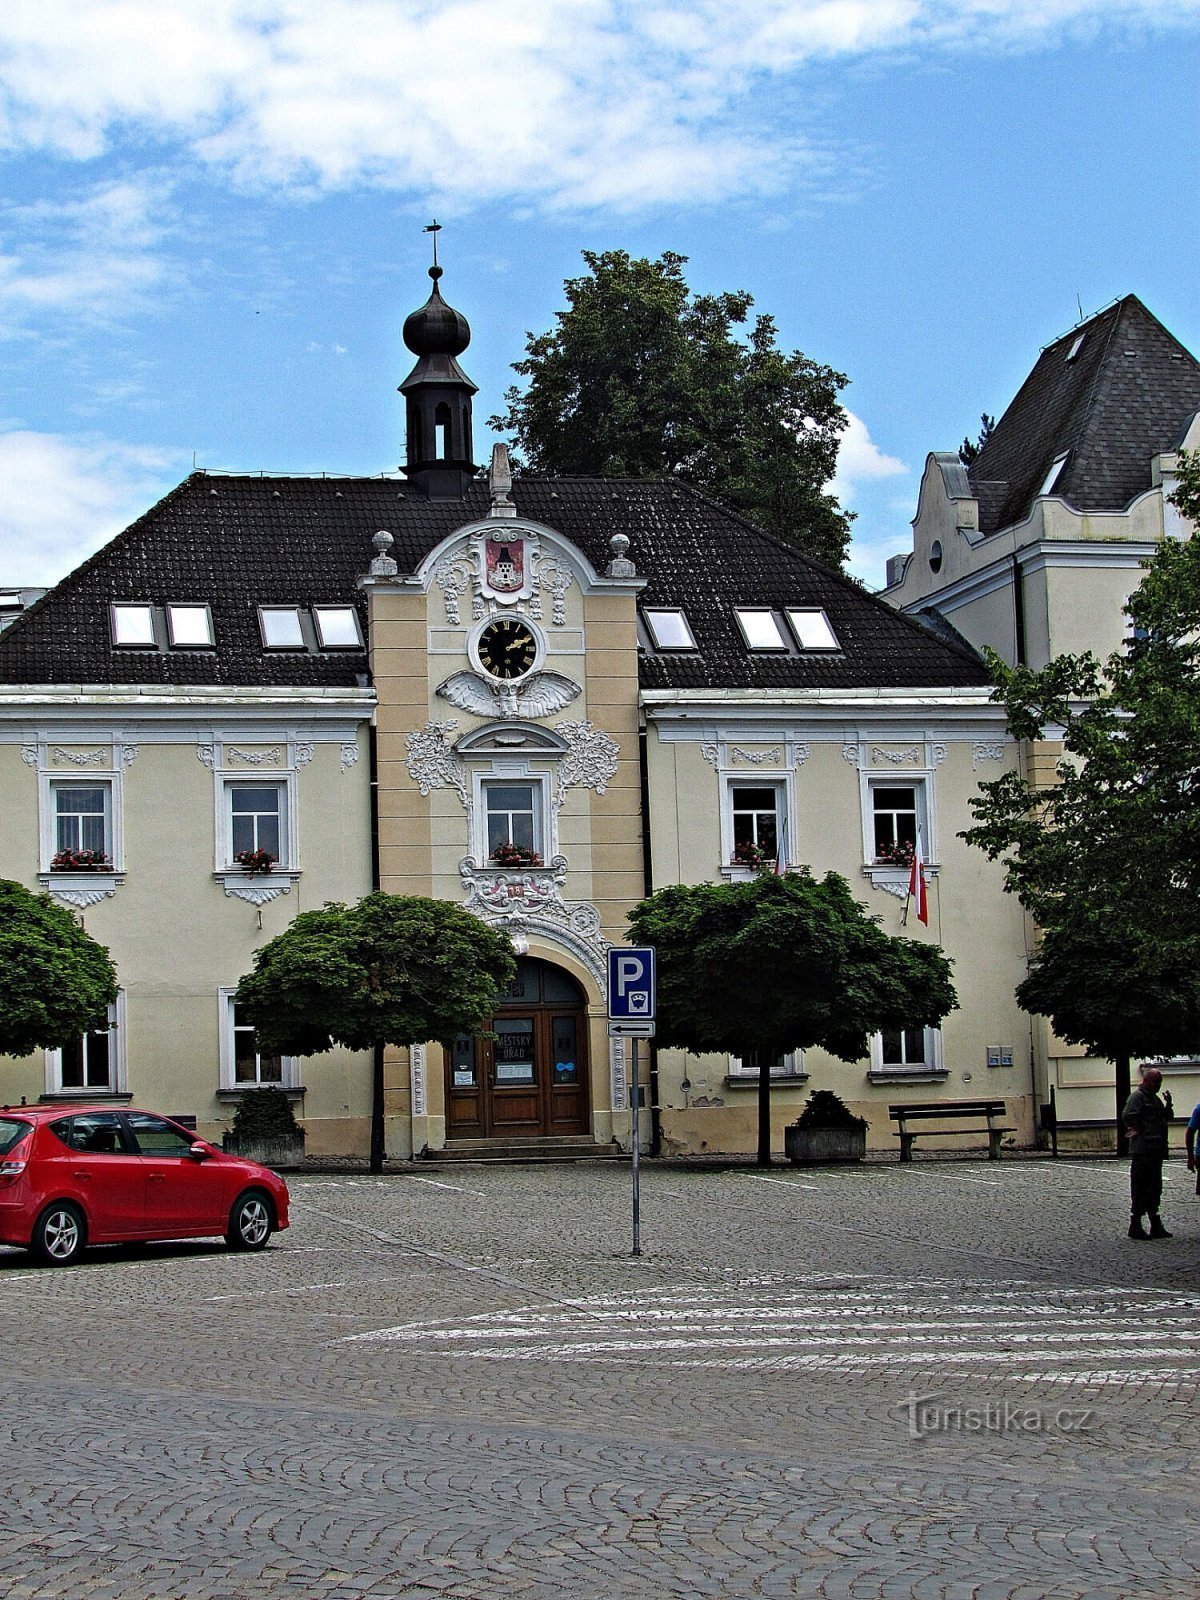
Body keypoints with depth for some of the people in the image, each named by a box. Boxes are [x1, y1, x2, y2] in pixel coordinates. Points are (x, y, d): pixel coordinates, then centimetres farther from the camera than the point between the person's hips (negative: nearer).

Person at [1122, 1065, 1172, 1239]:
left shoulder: (1154, 1098, 18)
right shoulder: (1138, 1096, -11)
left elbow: (1164, 1118, 25)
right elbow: (1127, 1116, -24)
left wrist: (1168, 1106, 7)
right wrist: (1138, 1130, -15)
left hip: (1155, 1151, 10)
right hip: (1142, 1151, -10)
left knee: (1154, 1189, 13)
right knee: (1140, 1188, -6)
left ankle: (1156, 1226, 20)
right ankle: (1135, 1226, -2)